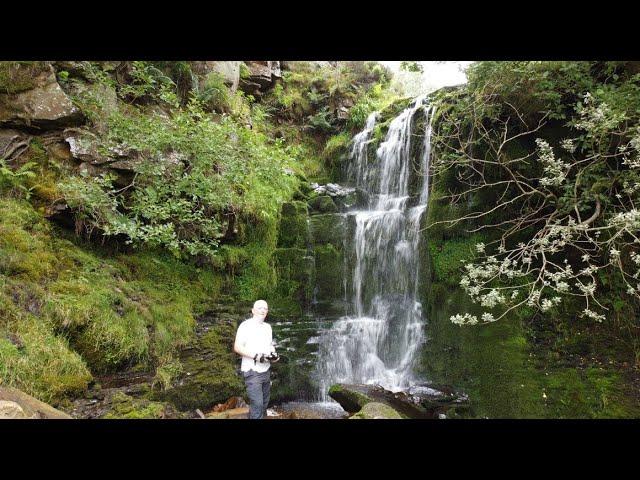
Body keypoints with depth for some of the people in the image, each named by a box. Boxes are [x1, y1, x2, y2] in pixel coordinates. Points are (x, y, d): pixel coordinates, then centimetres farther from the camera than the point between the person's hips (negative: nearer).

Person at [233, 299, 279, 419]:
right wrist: (256, 356, -24)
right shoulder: (246, 325, -11)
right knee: (257, 405, -12)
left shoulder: (267, 327, 13)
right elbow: (237, 347, -17)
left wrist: (274, 353, 0)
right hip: (252, 371, -7)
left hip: (266, 370, 7)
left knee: (264, 403, 13)